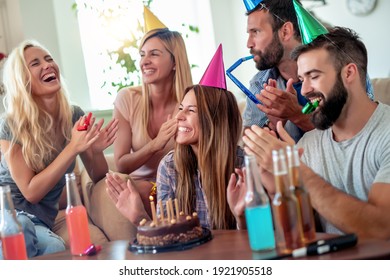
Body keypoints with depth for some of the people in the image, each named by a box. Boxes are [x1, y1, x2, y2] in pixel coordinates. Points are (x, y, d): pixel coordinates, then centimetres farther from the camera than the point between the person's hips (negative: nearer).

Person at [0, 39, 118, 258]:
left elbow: (100, 179, 7)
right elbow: (30, 192, -15)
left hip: (41, 221, 3)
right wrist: (73, 148, -23)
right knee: (22, 227, -38)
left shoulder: (75, 117, 0)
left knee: (55, 249, -32)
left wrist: (96, 150, -16)